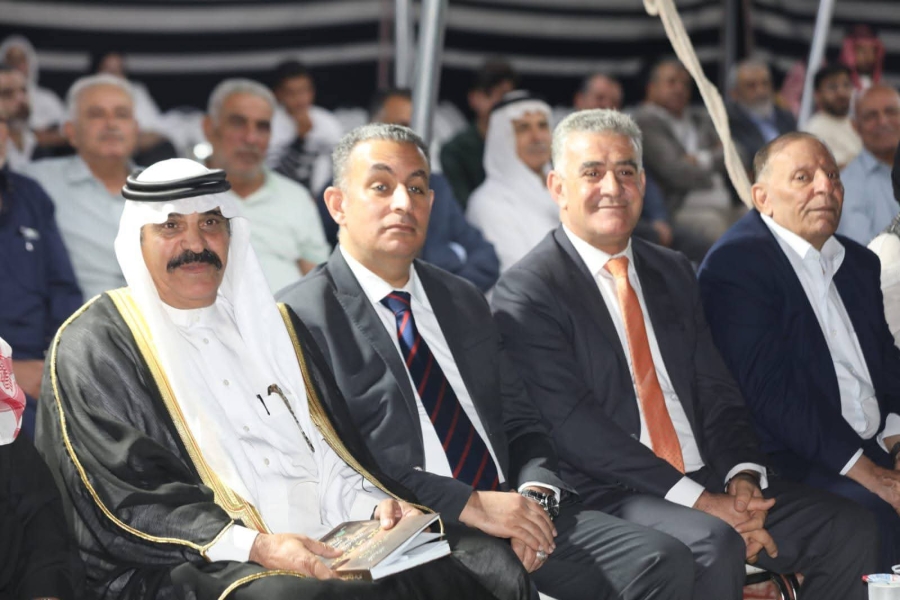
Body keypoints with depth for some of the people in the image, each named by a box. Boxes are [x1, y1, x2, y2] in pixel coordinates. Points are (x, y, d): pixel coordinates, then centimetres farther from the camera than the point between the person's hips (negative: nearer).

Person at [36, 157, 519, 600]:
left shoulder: (270, 322, 23)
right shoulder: (93, 348, 4)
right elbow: (127, 498, -7)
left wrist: (376, 504, 0)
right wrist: (255, 546, -19)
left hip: (329, 541, 6)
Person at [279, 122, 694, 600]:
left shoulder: (464, 302, 21)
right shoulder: (301, 317, -1)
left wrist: (535, 493, -2)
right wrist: (470, 504, -17)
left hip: (512, 514, 6)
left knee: (662, 561, -15)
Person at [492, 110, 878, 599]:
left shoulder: (673, 273, 17)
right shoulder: (524, 294, -6)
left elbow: (716, 393, 14)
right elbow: (574, 427, -14)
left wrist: (742, 475, -8)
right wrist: (697, 500, -19)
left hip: (707, 480, 7)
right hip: (609, 497, -7)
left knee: (849, 530, -10)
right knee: (713, 544, -34)